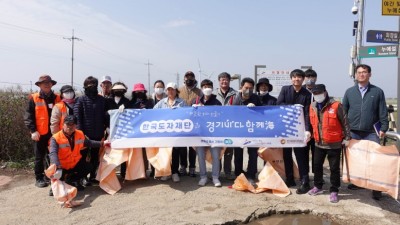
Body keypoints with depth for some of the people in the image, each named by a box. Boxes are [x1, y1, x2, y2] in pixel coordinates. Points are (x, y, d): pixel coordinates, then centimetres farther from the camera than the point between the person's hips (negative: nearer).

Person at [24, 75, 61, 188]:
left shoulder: (57, 98, 7)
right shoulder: (34, 98, -1)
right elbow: (28, 116, -5)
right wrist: (33, 130, -13)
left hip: (54, 132, 3)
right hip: (40, 133, -3)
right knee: (39, 157, 7)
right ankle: (39, 179, 17)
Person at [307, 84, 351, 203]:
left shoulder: (336, 105, -13)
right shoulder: (312, 106, 3)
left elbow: (344, 122, -8)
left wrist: (347, 137, -8)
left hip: (334, 144, -5)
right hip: (319, 143, 5)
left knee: (334, 168, 5)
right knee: (317, 165, 16)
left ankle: (334, 191, 19)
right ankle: (318, 186, 34)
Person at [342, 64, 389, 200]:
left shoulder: (377, 92, 4)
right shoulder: (349, 92, 7)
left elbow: (383, 112, 4)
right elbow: (343, 111, 8)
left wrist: (384, 128, -3)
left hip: (371, 133, -1)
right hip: (352, 132, 2)